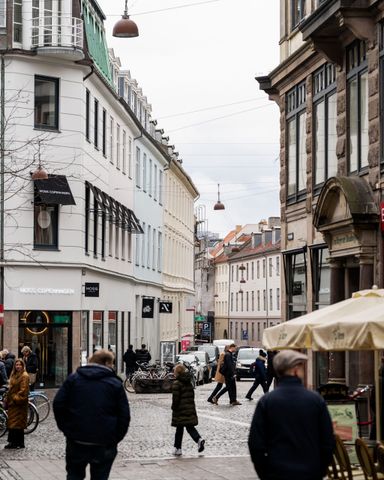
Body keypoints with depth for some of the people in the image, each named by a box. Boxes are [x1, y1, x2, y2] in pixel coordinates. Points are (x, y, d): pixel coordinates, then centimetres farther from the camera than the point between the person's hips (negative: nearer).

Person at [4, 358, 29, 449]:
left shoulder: (24, 376, -12)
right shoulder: (14, 375, 16)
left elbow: (23, 390, -17)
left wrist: (16, 398, -18)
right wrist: (8, 399, 13)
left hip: (19, 404, -9)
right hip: (12, 403, 9)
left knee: (18, 424, -4)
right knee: (11, 423, 10)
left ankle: (20, 443, 2)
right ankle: (13, 442, 16)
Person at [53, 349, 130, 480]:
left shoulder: (73, 378, 5)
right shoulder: (115, 384, 1)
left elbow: (58, 404, -1)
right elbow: (124, 416, -3)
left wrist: (65, 428, 7)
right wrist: (115, 438, 5)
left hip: (76, 441, 2)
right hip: (104, 445, -1)